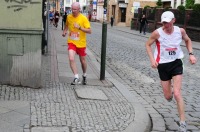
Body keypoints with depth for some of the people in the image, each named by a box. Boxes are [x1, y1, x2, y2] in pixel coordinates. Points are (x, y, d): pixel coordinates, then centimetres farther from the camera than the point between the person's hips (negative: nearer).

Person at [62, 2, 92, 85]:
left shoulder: (83, 18, -12)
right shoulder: (69, 17, 0)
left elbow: (89, 31, -15)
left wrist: (80, 27, -26)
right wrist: (64, 31, 4)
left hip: (81, 43, -2)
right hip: (71, 42, 2)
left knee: (83, 61, 13)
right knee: (71, 59, -20)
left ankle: (84, 76, 39)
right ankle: (76, 78, -15)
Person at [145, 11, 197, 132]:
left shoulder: (180, 31, -8)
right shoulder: (157, 33, -15)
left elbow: (188, 40, 13)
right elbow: (148, 45, 0)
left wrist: (191, 54, -1)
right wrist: (152, 60, -13)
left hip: (176, 63, 0)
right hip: (163, 65, 0)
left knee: (177, 93, -14)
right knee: (168, 97, 8)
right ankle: (170, 88, 48)